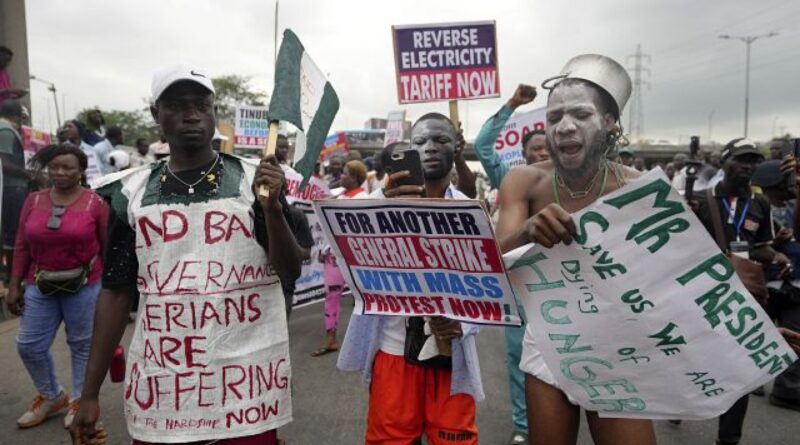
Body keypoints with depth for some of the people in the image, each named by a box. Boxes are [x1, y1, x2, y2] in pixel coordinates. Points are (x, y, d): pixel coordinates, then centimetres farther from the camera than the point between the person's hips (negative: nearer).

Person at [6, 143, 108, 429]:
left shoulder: (95, 202, -8)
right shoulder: (34, 201, 3)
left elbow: (108, 247, -4)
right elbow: (22, 247, 7)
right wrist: (15, 284, 5)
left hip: (84, 286, -4)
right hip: (40, 286, 4)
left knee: (82, 344, 8)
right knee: (28, 345, 9)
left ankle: (79, 399, 27)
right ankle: (51, 396, 31)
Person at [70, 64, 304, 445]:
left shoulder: (254, 182, -2)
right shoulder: (132, 193, 3)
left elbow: (290, 273, -4)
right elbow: (116, 291, 6)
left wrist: (272, 207, -20)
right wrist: (90, 392, 5)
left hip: (244, 375, -1)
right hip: (160, 381, 2)